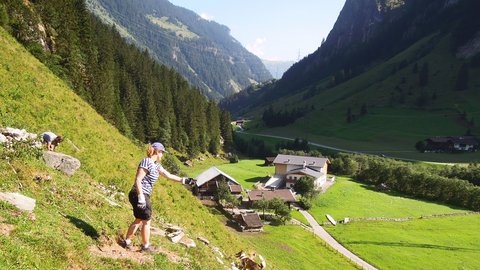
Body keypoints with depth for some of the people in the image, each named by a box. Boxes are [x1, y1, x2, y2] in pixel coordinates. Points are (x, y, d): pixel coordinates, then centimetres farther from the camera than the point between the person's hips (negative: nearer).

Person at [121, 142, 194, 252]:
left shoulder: (156, 165, 11)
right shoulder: (146, 162, -16)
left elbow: (168, 175, 18)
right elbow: (138, 180, -21)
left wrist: (183, 180, 17)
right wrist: (141, 198, -25)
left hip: (143, 195, 9)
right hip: (139, 195, -9)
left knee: (139, 220, 19)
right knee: (146, 221, 5)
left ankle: (126, 241, 29)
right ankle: (146, 246, 20)